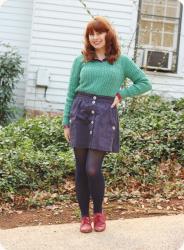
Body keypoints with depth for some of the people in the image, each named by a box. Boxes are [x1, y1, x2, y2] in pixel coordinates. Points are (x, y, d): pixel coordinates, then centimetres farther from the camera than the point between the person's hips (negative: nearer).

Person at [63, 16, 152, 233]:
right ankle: (84, 216, 16)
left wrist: (121, 94, 2)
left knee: (93, 169, -10)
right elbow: (71, 93, 11)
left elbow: (145, 83, 13)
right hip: (80, 112, 2)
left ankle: (98, 213, 13)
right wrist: (66, 122, 6)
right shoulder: (81, 60, 9)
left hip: (105, 114, -2)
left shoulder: (122, 61, 7)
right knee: (81, 168, 3)